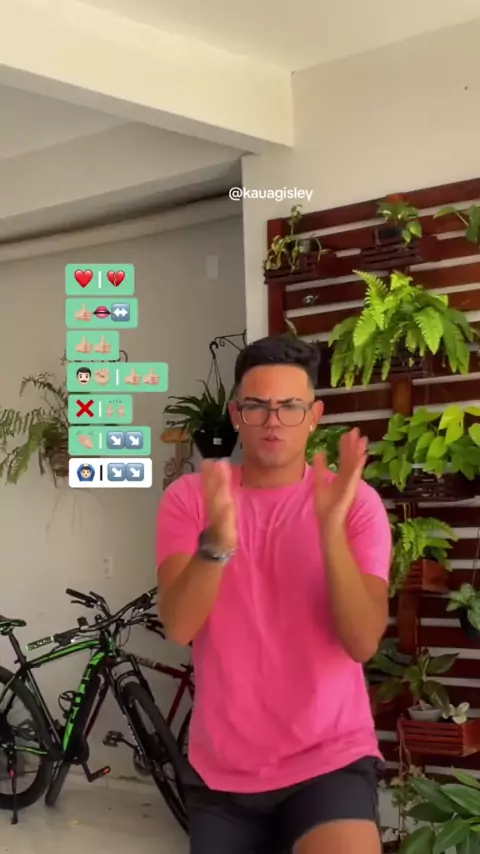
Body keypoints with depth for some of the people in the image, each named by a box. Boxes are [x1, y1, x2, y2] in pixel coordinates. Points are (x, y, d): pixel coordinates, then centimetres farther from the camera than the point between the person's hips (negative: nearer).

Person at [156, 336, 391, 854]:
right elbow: (178, 627, -15)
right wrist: (218, 542, -33)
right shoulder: (189, 497, -1)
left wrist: (331, 528, -29)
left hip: (330, 757, -2)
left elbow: (362, 642, -15)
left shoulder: (355, 501, -5)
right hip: (221, 767, 2)